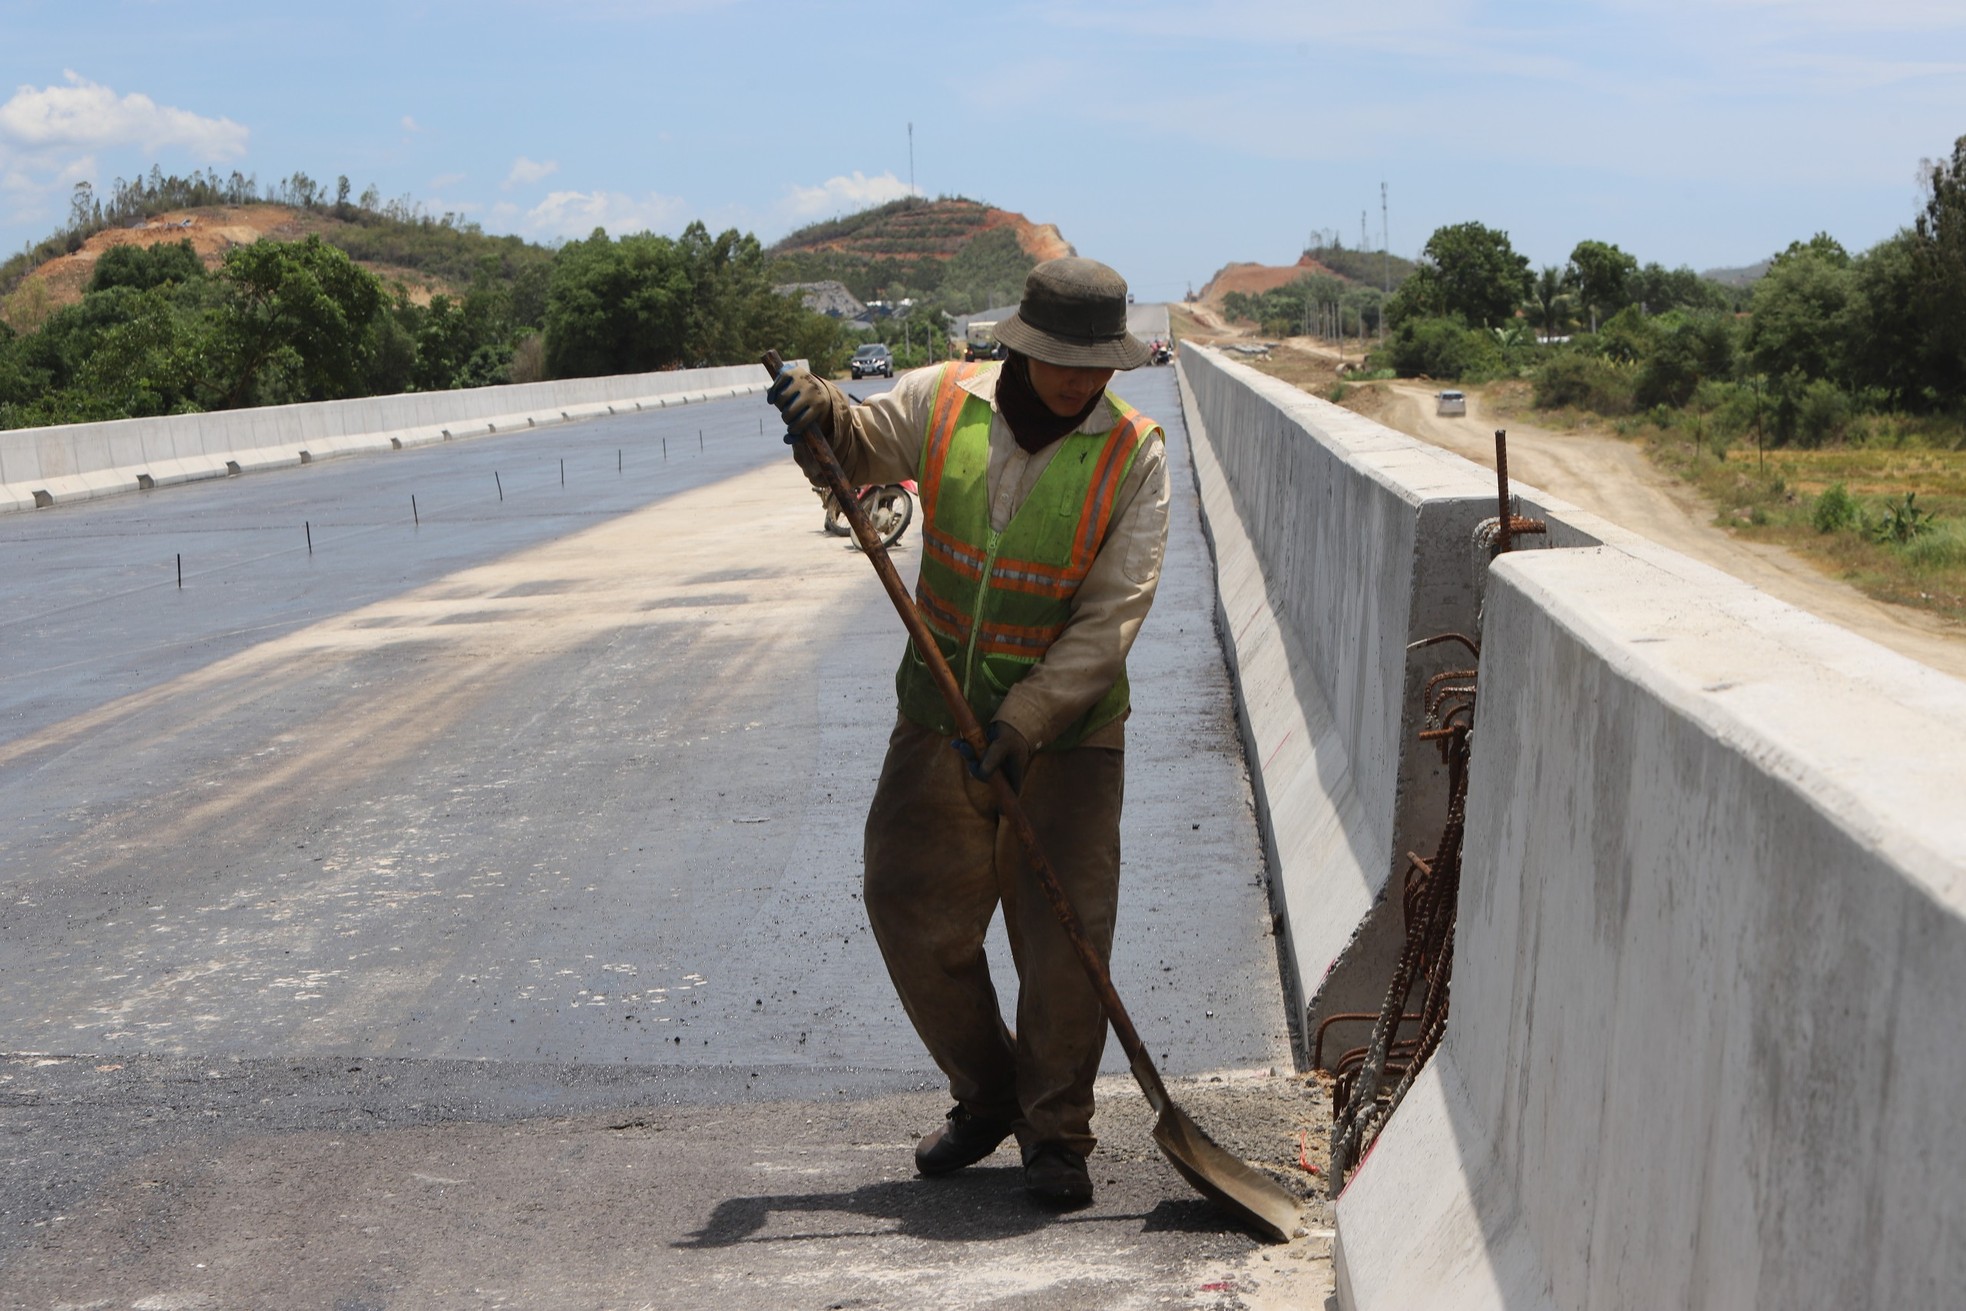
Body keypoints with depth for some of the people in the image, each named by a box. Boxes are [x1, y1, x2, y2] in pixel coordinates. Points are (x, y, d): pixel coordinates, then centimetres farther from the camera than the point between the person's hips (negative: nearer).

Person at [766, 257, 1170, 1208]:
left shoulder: (1133, 453, -10)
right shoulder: (944, 402, -4)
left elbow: (1112, 614, -16)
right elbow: (857, 453, 11)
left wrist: (1027, 720, -25)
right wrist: (824, 414, -14)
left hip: (1067, 734, -3)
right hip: (940, 715, 3)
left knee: (1064, 938, -3)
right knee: (915, 916, 7)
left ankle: (1056, 1135, 16)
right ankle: (986, 1099, 29)